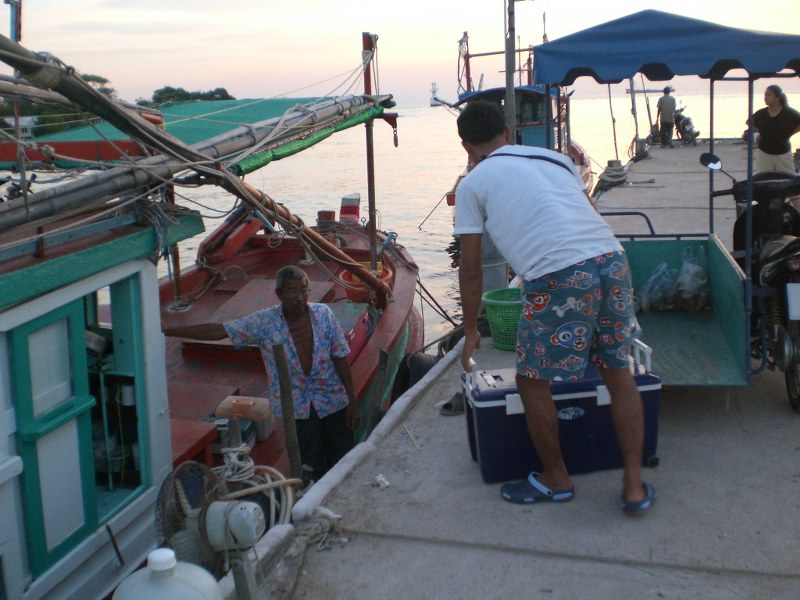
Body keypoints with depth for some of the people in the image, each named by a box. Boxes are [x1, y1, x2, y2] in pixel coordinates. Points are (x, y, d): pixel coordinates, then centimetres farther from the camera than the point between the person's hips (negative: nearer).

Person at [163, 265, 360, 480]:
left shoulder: (323, 314, -12)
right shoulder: (265, 322, -15)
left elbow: (340, 359, -6)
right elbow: (218, 330, -14)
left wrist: (352, 402, -5)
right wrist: (168, 331, -18)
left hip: (333, 401, 1)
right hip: (297, 407, -1)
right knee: (310, 466, 7)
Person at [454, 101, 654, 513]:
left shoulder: (472, 184, 11)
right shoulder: (552, 157, 26)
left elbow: (471, 269, 12)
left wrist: (471, 331, 24)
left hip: (560, 278, -6)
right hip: (613, 261, 6)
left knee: (532, 381, 15)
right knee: (618, 374, 20)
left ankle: (556, 480, 30)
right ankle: (634, 486, 25)